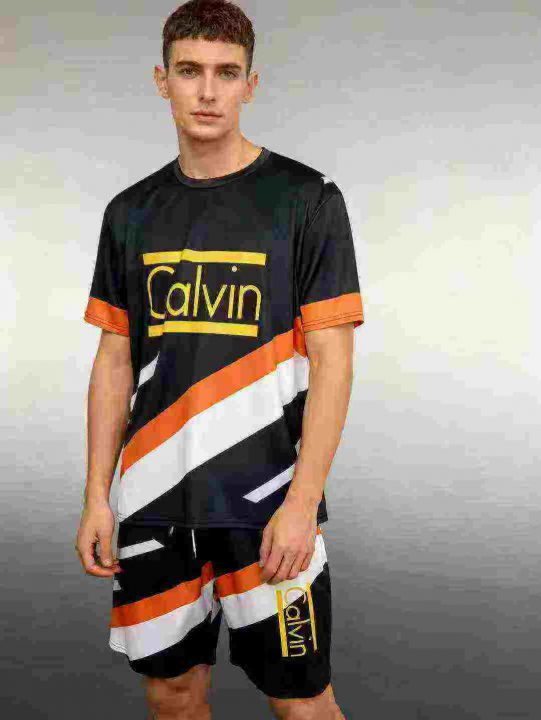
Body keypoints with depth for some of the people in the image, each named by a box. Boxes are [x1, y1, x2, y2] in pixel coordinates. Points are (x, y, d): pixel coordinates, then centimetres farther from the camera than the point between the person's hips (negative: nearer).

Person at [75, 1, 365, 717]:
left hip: (267, 501, -4)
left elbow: (332, 359, -7)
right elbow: (114, 361, 11)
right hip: (154, 499, 4)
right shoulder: (132, 212, 9)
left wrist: (302, 502, -14)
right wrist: (97, 496, 5)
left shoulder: (306, 199, -4)